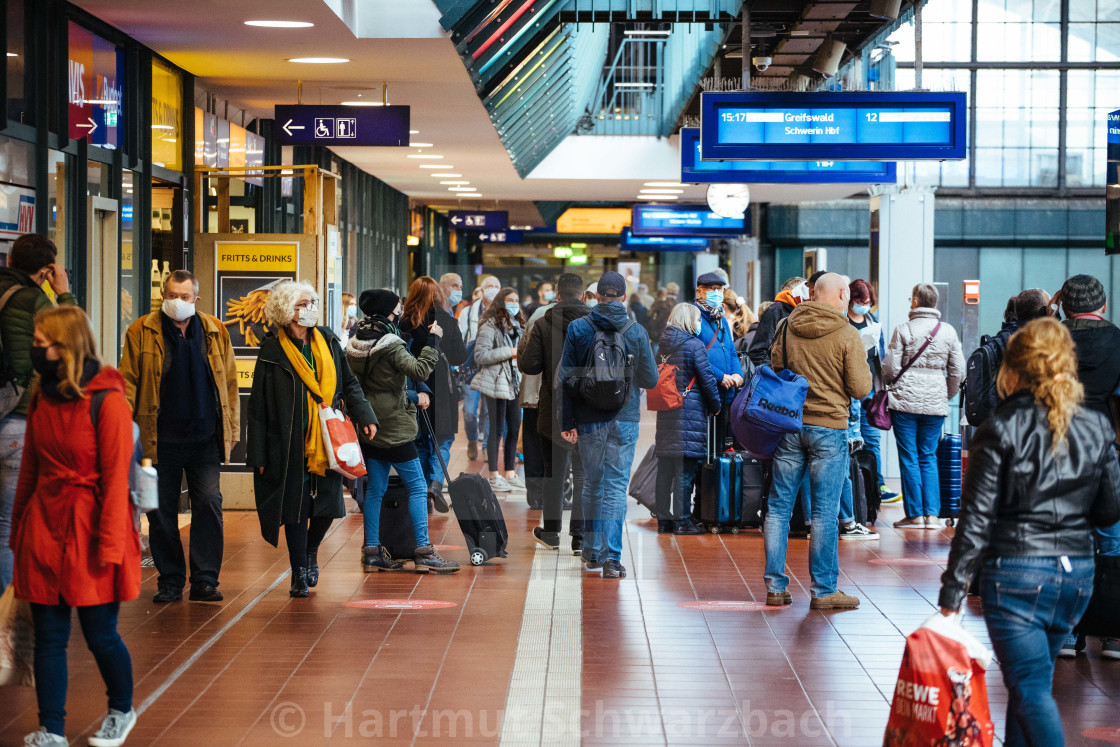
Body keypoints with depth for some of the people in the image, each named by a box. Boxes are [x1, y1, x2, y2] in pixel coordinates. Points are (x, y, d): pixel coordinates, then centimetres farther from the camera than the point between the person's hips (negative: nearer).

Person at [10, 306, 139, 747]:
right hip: (44, 527, 5)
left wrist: (108, 546, -15)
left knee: (100, 635, 5)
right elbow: (29, 469, 13)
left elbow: (116, 479, -14)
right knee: (48, 637, 6)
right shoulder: (40, 398, 6)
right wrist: (18, 529, 13)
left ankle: (122, 711, 30)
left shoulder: (107, 401, -14)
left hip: (90, 529, -5)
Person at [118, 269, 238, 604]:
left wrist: (232, 426, 8)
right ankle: (170, 581, 14)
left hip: (206, 437, 1)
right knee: (161, 512, 4)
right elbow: (128, 379, 1)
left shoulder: (215, 332, 8)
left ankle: (204, 580, 3)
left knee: (209, 505, -4)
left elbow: (229, 381, 11)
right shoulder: (142, 332, 2)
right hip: (161, 438, -1)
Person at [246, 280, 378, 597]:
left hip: (325, 442, 4)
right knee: (296, 507, 0)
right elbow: (259, 405, -4)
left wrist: (364, 416, 3)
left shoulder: (327, 341, 7)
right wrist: (258, 453, -5)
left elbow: (349, 383, 17)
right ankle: (299, 573, 12)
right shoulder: (272, 350, -6)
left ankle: (310, 551, 34)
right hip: (290, 446, -4)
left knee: (328, 505, 5)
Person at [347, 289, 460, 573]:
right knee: (417, 487, -3)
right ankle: (423, 552, -6)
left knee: (375, 488, 12)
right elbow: (419, 370, -28)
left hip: (370, 425, 8)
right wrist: (433, 340, -18)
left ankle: (372, 551, 12)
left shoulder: (357, 343, 9)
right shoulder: (390, 345, -17)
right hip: (394, 428, -8)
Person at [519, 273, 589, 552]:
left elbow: (528, 365, -7)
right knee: (584, 474, 7)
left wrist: (523, 343, 11)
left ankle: (551, 531, 23)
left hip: (553, 412, 0)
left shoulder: (542, 325, -7)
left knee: (554, 472, 14)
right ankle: (580, 536, 5)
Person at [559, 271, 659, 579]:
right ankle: (611, 557, -9)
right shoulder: (636, 332, -4)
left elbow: (565, 377, -3)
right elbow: (651, 379, 1)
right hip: (624, 420, -2)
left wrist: (566, 421, 3)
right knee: (616, 486, -1)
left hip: (588, 420, 2)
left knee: (592, 484, 16)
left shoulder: (577, 328, -2)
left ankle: (592, 551, 24)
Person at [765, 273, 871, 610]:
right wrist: (863, 366, 9)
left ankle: (775, 586, 10)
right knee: (824, 512, 1)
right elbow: (860, 389, -9)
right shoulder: (847, 334, -9)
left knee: (779, 506, 9)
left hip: (788, 425, 4)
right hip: (829, 428, -4)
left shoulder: (787, 327, 3)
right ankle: (823, 590, 5)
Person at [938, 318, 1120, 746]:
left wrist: (952, 593, -9)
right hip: (1077, 573, 5)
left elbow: (976, 520, -12)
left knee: (1031, 689, -4)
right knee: (1030, 677, 21)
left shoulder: (1000, 431, -10)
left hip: (1015, 572, -5)